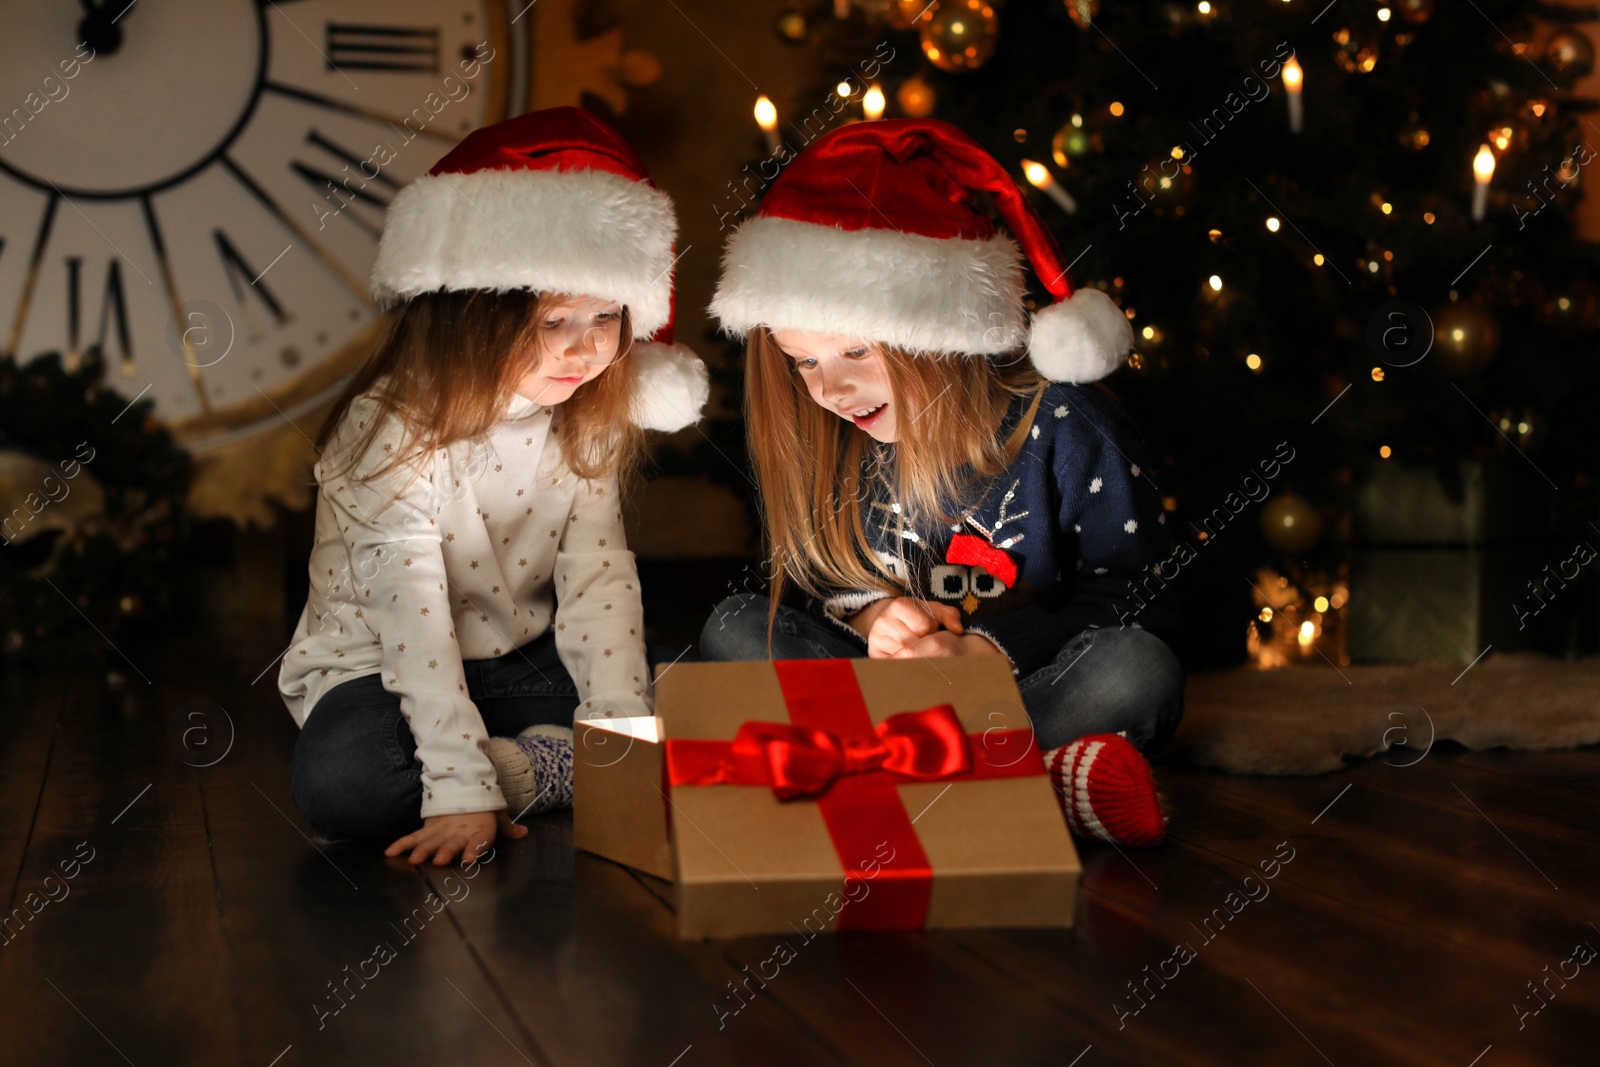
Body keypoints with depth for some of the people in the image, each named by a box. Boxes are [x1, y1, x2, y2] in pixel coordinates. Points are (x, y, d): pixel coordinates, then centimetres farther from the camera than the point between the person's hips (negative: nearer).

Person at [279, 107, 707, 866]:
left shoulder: (586, 423, -4)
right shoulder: (396, 430, -22)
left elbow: (598, 577, -11)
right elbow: (413, 618, -28)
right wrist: (461, 789, -34)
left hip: (522, 660, 5)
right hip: (376, 667, -4)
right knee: (341, 781, -36)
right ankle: (522, 770, -19)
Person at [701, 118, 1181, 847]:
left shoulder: (1061, 424, -16)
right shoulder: (819, 438, -4)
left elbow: (1137, 595, -14)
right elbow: (808, 575, 8)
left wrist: (986, 650, -26)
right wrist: (869, 614, -16)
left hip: (1030, 680, -4)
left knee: (1137, 669, -32)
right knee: (734, 628, -15)